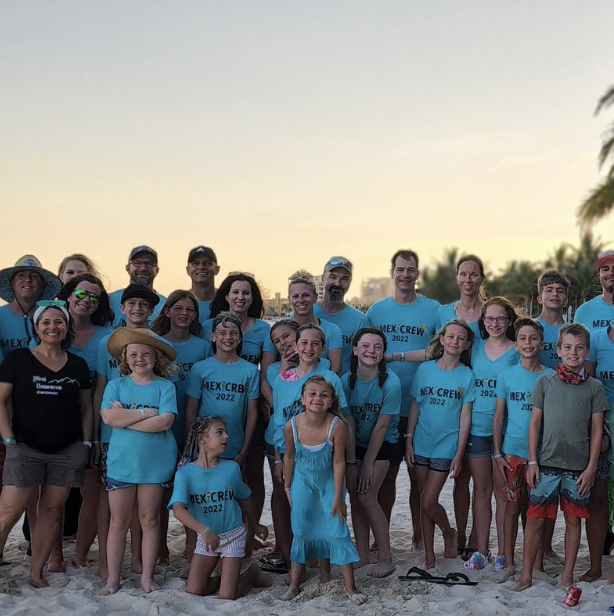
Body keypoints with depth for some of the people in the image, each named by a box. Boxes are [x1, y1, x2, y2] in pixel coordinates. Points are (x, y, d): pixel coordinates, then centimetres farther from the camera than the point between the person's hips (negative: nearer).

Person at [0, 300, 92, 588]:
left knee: (51, 510, 5)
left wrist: (86, 442, 6)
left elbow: (85, 407, 14)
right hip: (25, 448, -2)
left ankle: (36, 573, 15)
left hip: (68, 452, 3)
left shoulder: (78, 365, 9)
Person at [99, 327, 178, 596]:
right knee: (118, 522, 6)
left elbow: (165, 422, -16)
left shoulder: (165, 387, -2)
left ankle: (147, 575, 20)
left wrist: (125, 418, -14)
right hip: (120, 463, 1)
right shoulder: (116, 385, 2)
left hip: (155, 464, -1)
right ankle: (113, 578, 15)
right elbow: (109, 417, -14)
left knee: (150, 520, 8)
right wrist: (148, 413, -15)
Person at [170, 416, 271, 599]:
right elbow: (178, 509, -28)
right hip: (205, 538, 1)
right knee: (193, 591, -2)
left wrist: (255, 525, 21)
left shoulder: (231, 468, -9)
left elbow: (244, 498, 10)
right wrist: (204, 530, -42)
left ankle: (251, 573, 22)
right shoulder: (185, 472, -15)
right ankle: (222, 579, 27)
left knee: (227, 597, -7)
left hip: (233, 535, -1)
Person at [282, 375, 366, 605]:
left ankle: (350, 588, 6)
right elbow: (289, 457, -5)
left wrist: (337, 497, -13)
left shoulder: (337, 426, -28)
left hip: (328, 481, -1)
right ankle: (294, 584, 22)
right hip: (302, 481, 2)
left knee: (337, 530, -3)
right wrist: (287, 486, 5)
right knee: (301, 532, 9)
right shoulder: (292, 426, -23)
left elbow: (338, 462, -18)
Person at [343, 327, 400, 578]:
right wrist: (351, 462, -13)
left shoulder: (390, 382, -22)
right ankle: (362, 554, 17)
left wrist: (368, 463, -13)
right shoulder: (346, 380, -13)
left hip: (382, 444, -4)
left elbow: (381, 427, -17)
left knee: (366, 498, -11)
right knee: (355, 497, 2)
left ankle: (385, 559, 1)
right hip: (356, 443, 4)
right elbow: (349, 425, -10)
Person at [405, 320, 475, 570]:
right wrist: (409, 440, 0)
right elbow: (415, 406, 5)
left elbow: (465, 416, -4)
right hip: (421, 444, 3)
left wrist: (459, 454, -7)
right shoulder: (425, 369, 2)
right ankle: (429, 556, 21)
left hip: (446, 446, -3)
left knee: (428, 502, -6)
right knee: (424, 502, 9)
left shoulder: (467, 375, -3)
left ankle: (448, 532, 25)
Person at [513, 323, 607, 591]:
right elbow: (535, 423, 4)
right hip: (546, 463, 0)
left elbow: (596, 430, 4)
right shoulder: (545, 382, 2)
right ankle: (526, 574, 12)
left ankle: (567, 576, 21)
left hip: (579, 467, 1)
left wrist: (591, 467, -2)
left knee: (573, 519, 8)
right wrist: (532, 461, -1)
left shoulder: (595, 387, 3)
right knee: (535, 518, 2)